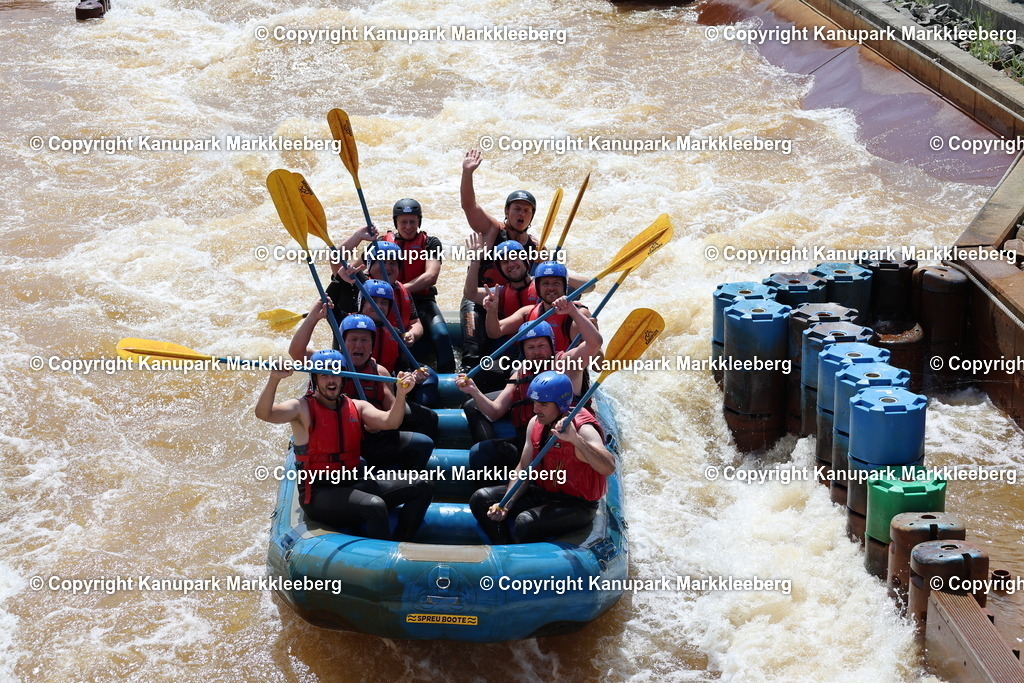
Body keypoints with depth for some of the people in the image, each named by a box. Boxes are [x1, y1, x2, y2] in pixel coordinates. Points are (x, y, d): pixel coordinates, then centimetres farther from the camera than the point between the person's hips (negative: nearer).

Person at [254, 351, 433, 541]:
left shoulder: (357, 407, 11)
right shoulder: (302, 408, -4)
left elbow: (389, 422, -5)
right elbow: (263, 413, -21)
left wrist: (401, 395, -23)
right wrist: (274, 379, -36)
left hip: (355, 483, 7)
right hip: (318, 492, -6)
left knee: (422, 486, -5)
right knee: (375, 506, -33)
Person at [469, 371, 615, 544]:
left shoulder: (583, 429, -21)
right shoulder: (536, 423, 1)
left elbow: (609, 468, -39)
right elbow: (523, 470, 8)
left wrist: (575, 439, -50)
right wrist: (505, 506, -6)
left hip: (576, 505, -8)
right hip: (541, 493, 8)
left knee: (526, 522, -33)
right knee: (480, 499, -2)